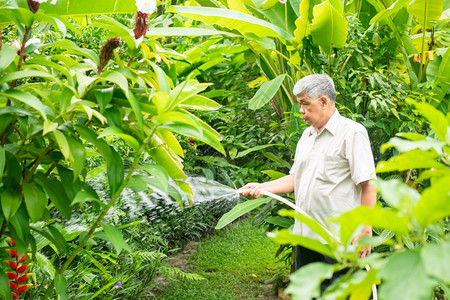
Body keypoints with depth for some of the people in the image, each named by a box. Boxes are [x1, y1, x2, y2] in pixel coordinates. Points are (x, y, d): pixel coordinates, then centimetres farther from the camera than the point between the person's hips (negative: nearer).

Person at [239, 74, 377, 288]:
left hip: (339, 238, -8)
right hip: (306, 234, 8)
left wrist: (365, 230, -18)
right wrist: (261, 188, 7)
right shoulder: (307, 135, 16)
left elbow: (368, 185, -15)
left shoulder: (352, 132, -10)